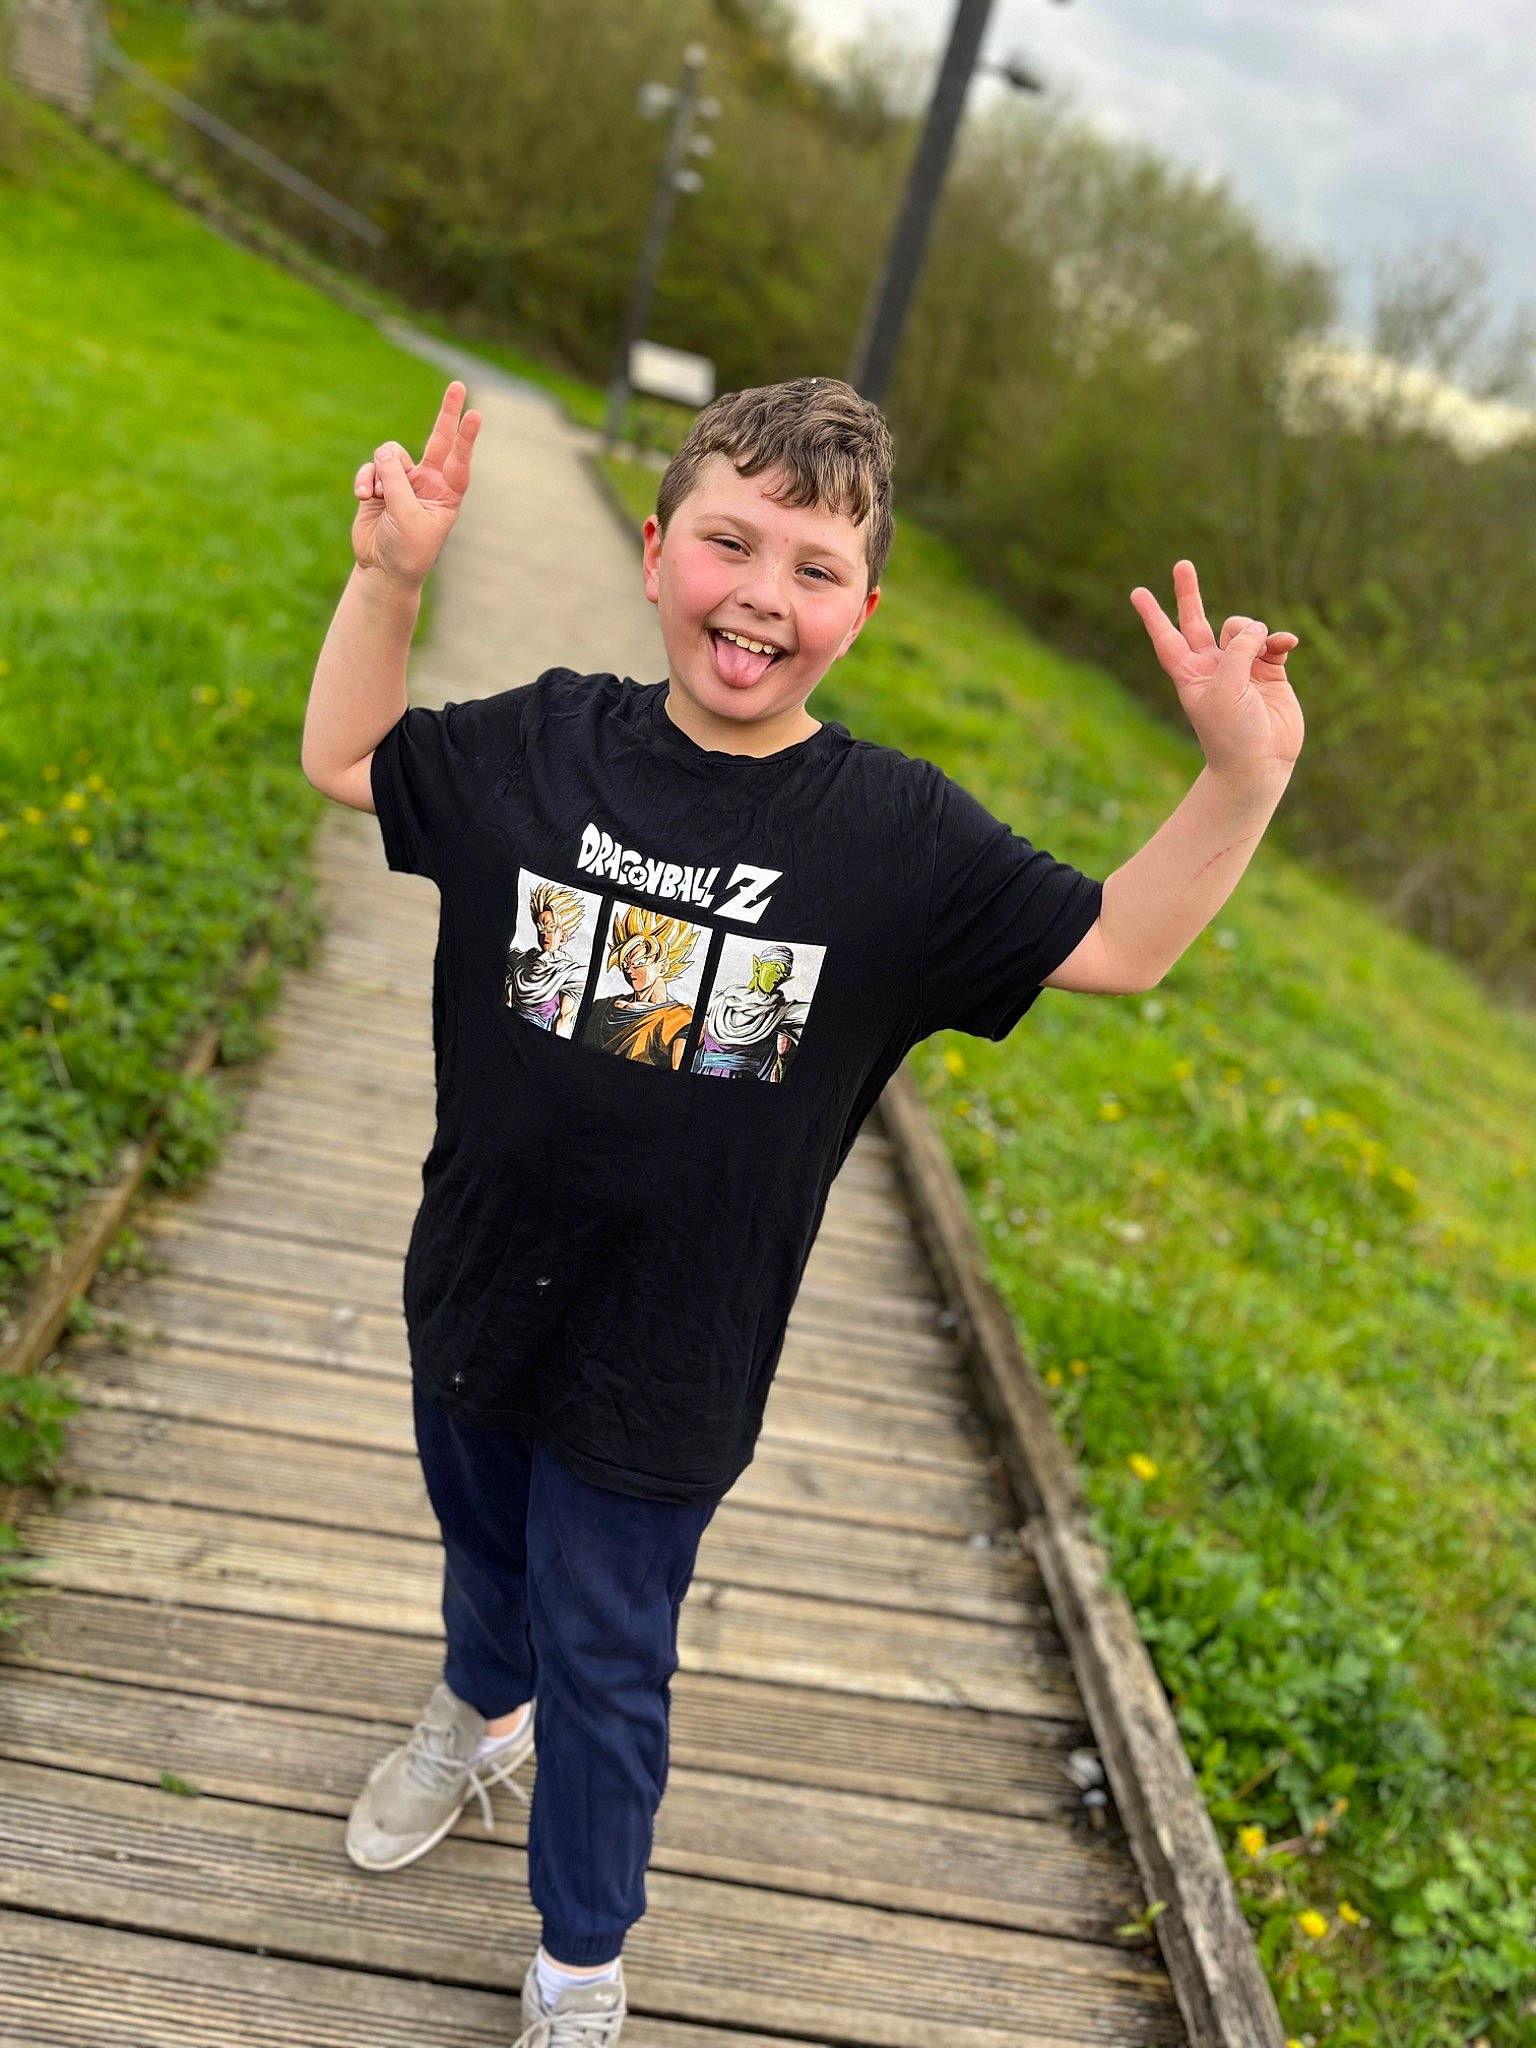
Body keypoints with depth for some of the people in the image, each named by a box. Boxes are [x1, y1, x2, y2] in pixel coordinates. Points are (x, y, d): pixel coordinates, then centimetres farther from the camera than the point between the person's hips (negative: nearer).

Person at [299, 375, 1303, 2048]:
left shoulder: (900, 835, -16)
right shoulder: (546, 742, -10)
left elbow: (1119, 945, -8)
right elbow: (345, 761, 5)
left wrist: (1242, 776, -23)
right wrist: (389, 579, -9)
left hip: (664, 1363, -3)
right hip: (475, 1289, 3)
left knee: (606, 1666, 13)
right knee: (482, 1547, 30)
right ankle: (477, 1715, 65)